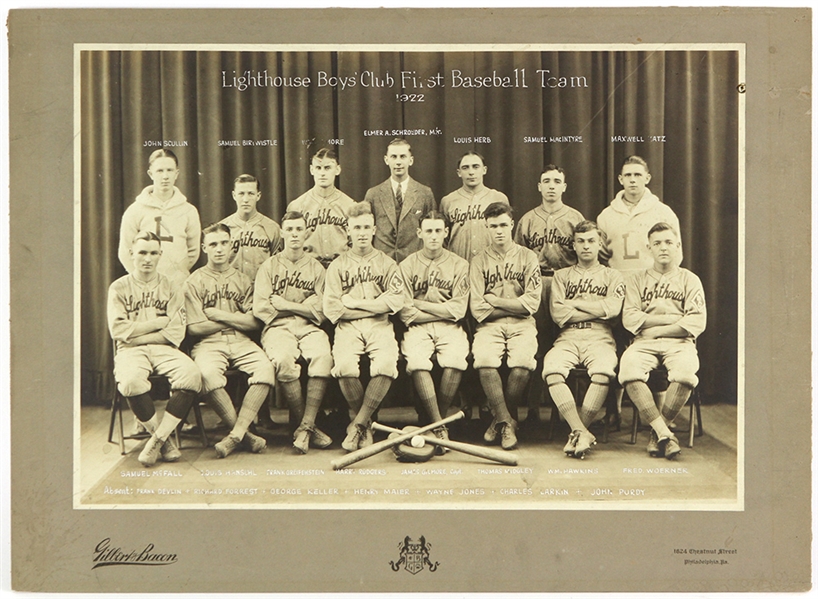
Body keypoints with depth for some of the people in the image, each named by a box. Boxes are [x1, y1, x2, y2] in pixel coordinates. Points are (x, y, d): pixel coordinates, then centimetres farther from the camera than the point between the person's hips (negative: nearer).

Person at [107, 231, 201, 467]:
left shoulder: (171, 287, 10)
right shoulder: (119, 287, 8)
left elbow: (175, 333, -2)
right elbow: (118, 330, -5)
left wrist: (138, 335, -7)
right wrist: (159, 322, -4)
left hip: (163, 349, 1)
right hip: (130, 351, -1)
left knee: (191, 375, -31)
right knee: (131, 380, -36)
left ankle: (157, 439, -20)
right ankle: (165, 440, -15)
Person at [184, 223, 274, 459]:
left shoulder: (243, 280, 16)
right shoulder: (194, 282, 6)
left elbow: (253, 323, 5)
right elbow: (195, 327, -3)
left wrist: (219, 315, -4)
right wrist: (236, 319, 2)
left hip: (241, 342, 3)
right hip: (208, 344, -2)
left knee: (266, 368, -29)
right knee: (208, 374, -36)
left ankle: (236, 435, -27)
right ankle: (245, 434, -21)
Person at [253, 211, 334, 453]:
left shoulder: (316, 268, 18)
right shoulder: (269, 266, 15)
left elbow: (320, 310, 4)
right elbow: (260, 308, 1)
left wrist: (285, 304, 0)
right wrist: (303, 307, -1)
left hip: (309, 327, 1)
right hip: (277, 327, -1)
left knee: (323, 356, -33)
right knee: (283, 360, -34)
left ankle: (305, 427, -29)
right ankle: (309, 427, -23)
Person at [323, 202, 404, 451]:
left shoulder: (387, 264, 16)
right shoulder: (337, 265, 14)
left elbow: (395, 302, 0)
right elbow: (332, 308, 0)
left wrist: (354, 302, -3)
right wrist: (375, 305, -2)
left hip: (380, 327, 0)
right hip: (348, 327, 0)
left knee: (386, 364, -32)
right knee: (344, 366, -31)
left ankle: (358, 424, -17)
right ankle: (365, 424, -7)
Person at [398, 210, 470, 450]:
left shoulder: (459, 265, 9)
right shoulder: (407, 266, 9)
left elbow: (458, 310, -1)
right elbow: (406, 313, 0)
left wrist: (420, 304, -1)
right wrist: (441, 310, -2)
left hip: (449, 329, 0)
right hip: (418, 328, 0)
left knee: (454, 362, -31)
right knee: (417, 363, -32)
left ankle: (439, 420, -11)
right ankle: (439, 427, -26)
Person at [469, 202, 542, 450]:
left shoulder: (527, 257, 10)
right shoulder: (479, 261, 10)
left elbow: (532, 303, -1)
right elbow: (477, 308, -1)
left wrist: (495, 301, -2)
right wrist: (513, 306, -3)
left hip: (522, 326, 0)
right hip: (490, 326, 0)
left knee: (522, 363, -31)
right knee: (484, 361, -32)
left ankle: (499, 420, -7)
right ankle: (507, 423, -17)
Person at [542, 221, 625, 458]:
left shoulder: (612, 276, 18)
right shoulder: (561, 276, 21)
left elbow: (613, 309, -4)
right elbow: (557, 314, 3)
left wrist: (574, 304, 2)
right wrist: (597, 310, 0)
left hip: (599, 339, -1)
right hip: (568, 339, 1)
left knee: (603, 371, -36)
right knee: (551, 370, -33)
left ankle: (577, 432, -23)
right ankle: (583, 433, -33)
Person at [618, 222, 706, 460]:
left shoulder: (689, 279, 15)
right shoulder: (637, 280, 18)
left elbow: (697, 322, 1)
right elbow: (629, 318, 2)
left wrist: (656, 328, -4)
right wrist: (670, 318, -3)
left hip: (679, 342, -1)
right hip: (644, 343, 1)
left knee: (685, 372, -36)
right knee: (629, 367, -34)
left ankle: (657, 431, -17)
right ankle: (664, 434, -29)